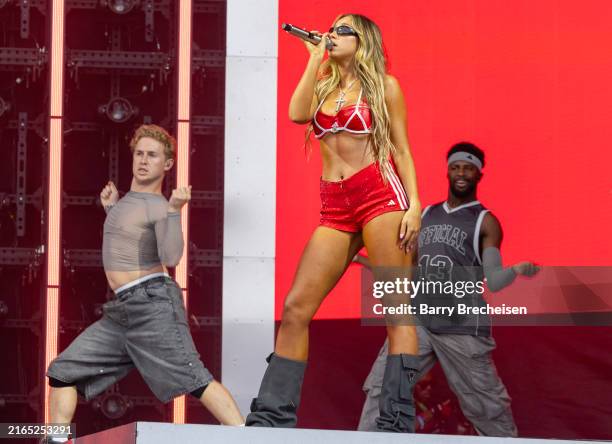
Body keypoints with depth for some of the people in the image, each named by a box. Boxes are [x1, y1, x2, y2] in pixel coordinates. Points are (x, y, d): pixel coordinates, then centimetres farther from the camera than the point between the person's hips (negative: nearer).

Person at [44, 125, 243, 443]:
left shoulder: (158, 207, -7)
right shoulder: (129, 200, 21)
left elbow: (171, 258, -22)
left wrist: (174, 210, -29)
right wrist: (111, 208, 32)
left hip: (152, 303, -9)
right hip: (121, 310, 9)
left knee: (193, 378, -17)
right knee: (63, 371, 7)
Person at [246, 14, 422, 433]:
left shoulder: (383, 84, 8)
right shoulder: (323, 85, 20)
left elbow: (402, 149, 4)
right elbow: (297, 114, -1)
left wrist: (414, 204, -8)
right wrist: (315, 57, 7)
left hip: (381, 193, -5)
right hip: (335, 207, 5)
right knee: (296, 308, -4)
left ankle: (398, 421, -14)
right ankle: (272, 416, -3)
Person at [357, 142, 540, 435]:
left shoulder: (485, 222, 1)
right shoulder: (426, 215, 16)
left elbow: (492, 281, -9)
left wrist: (517, 270, -29)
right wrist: (366, 261, 14)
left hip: (462, 327, -4)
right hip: (417, 321, 4)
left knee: (485, 406, 0)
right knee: (382, 388, -4)